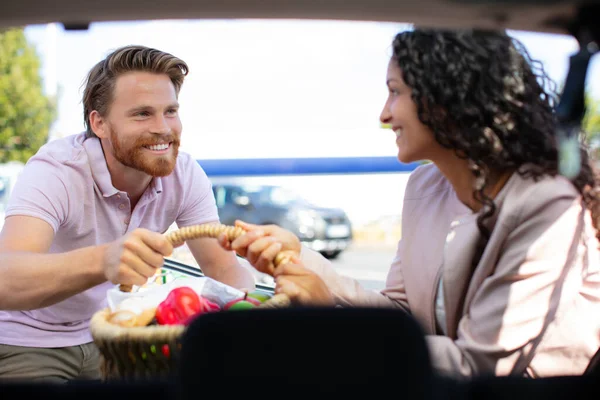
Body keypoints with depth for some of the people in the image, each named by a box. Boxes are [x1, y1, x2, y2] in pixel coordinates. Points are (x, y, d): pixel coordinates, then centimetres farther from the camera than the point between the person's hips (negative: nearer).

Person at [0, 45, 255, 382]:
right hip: (30, 345, -4)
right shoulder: (54, 171, -26)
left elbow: (224, 269, -11)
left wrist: (248, 296, -36)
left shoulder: (185, 174, -11)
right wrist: (103, 260, -61)